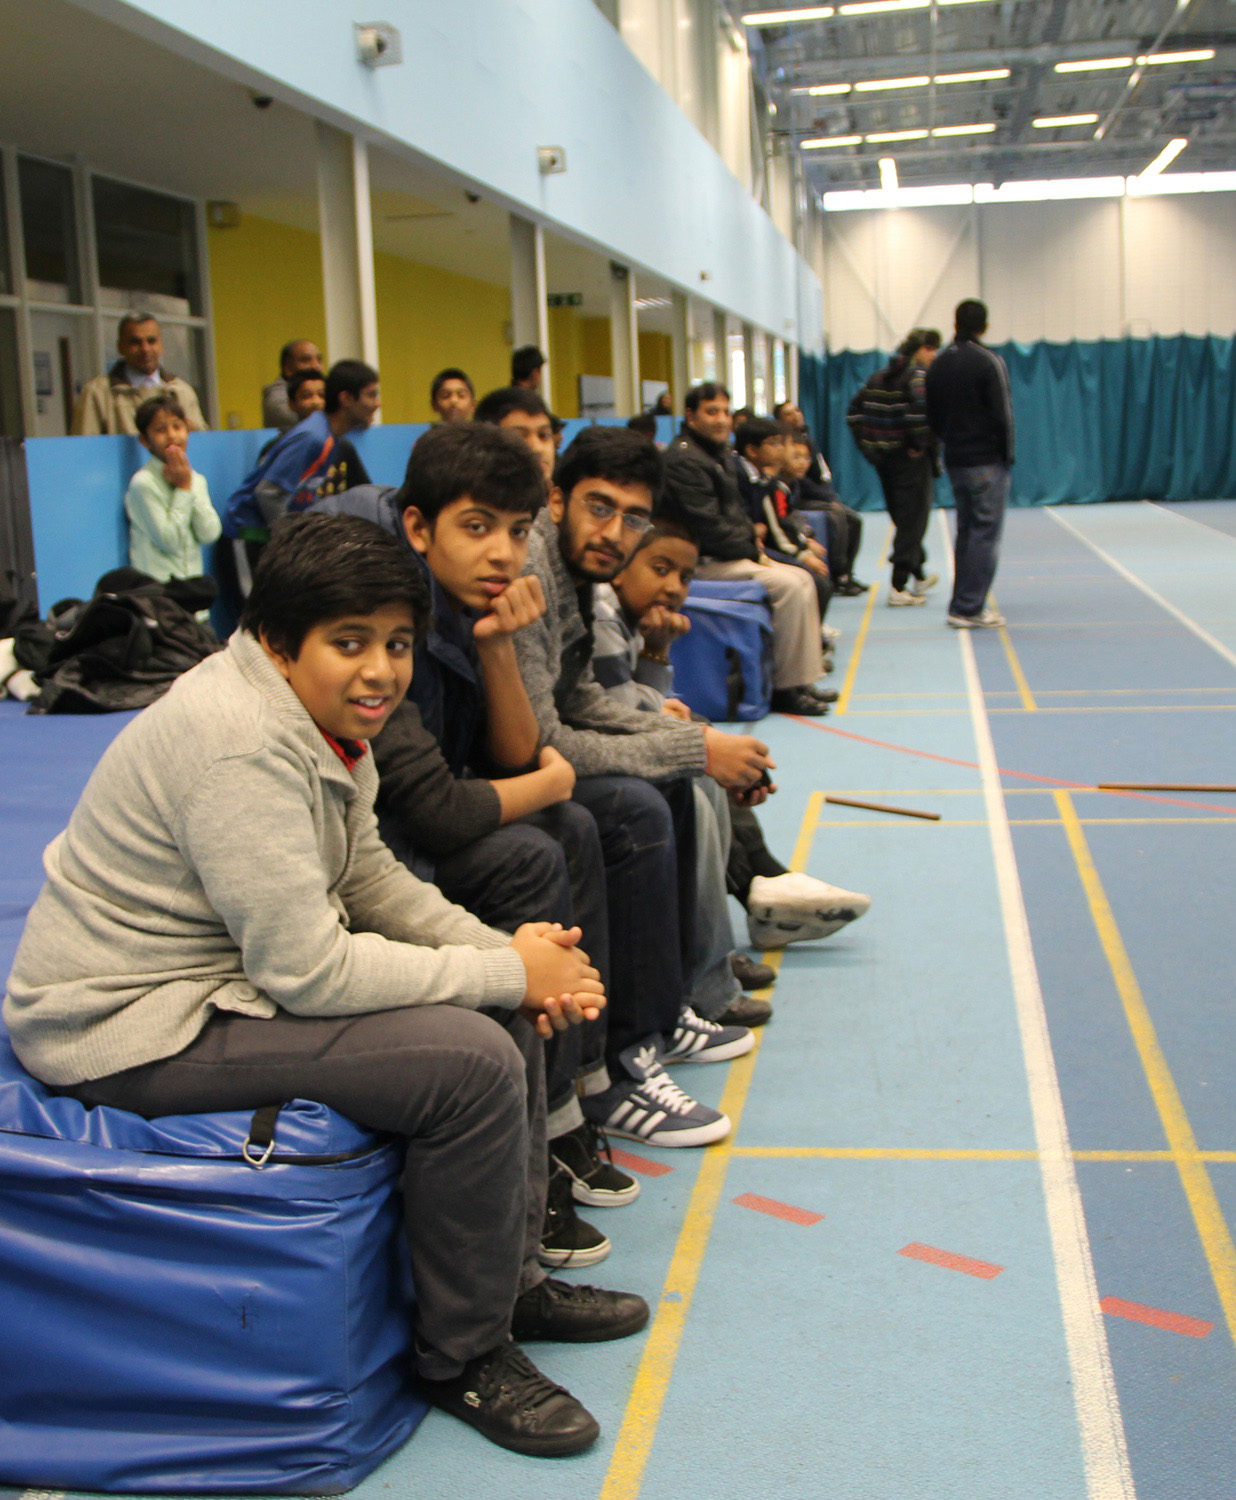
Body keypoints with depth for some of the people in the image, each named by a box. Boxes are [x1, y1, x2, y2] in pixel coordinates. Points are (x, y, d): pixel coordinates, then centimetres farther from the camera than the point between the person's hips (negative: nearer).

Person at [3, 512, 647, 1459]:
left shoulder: (321, 721, 4)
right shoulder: (239, 748, -27)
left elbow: (373, 880, 9)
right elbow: (309, 971, -29)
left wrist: (512, 955, -6)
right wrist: (507, 971, -21)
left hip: (233, 970, 10)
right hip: (130, 1030, -10)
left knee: (508, 1011, 5)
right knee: (473, 1061, -21)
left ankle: (512, 1278, 20)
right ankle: (463, 1358, -2)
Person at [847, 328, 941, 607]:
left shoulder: (879, 376, 12)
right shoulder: (921, 375, -10)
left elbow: (855, 411, 12)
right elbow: (921, 408, -29)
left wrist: (867, 446, 11)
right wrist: (920, 443, -17)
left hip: (883, 456, 7)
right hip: (911, 459, -7)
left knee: (902, 518, 19)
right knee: (913, 520, 0)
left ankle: (919, 576, 34)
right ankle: (898, 588, -4)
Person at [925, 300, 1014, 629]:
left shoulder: (939, 364, 9)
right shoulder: (988, 361, -10)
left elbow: (933, 416, 14)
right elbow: (1002, 414, -11)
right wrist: (1007, 454, -1)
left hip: (955, 462, 7)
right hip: (986, 461, -7)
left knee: (965, 531, 15)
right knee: (985, 533, -5)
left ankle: (963, 604, 15)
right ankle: (970, 608, -8)